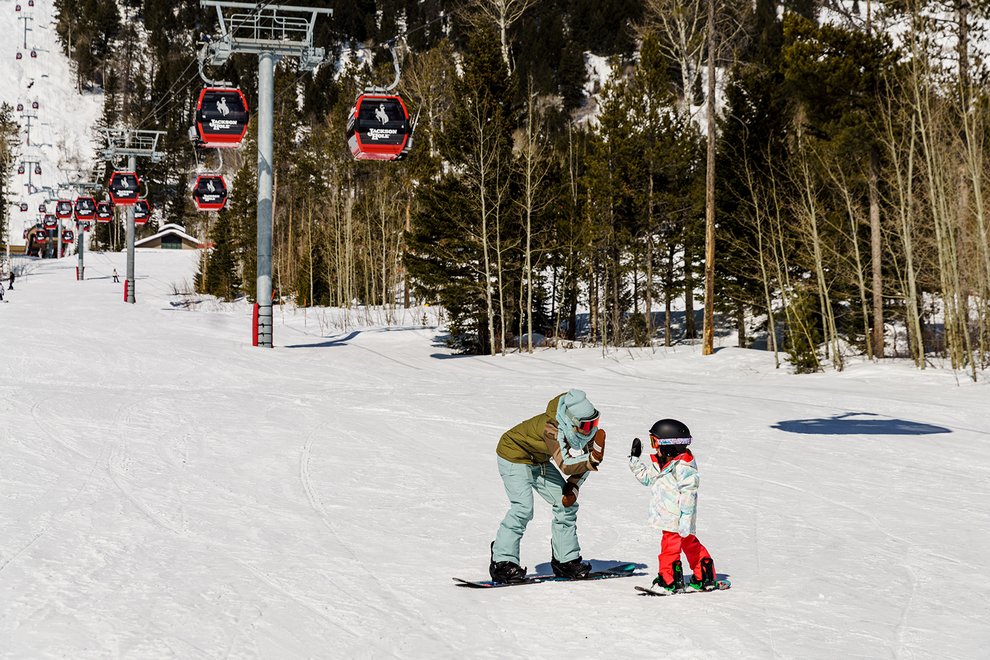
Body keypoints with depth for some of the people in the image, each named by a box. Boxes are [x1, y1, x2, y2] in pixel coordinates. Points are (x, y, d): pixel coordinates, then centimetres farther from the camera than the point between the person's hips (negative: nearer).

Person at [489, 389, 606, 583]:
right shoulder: (552, 427, -39)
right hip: (514, 456, -8)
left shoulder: (587, 429, -16)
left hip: (539, 461, 8)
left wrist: (573, 487, -12)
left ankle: (565, 560, 13)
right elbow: (565, 465, -45)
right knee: (523, 507, -23)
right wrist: (592, 460, -58)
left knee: (566, 504, 2)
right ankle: (503, 563, -15)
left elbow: (583, 460, 0)